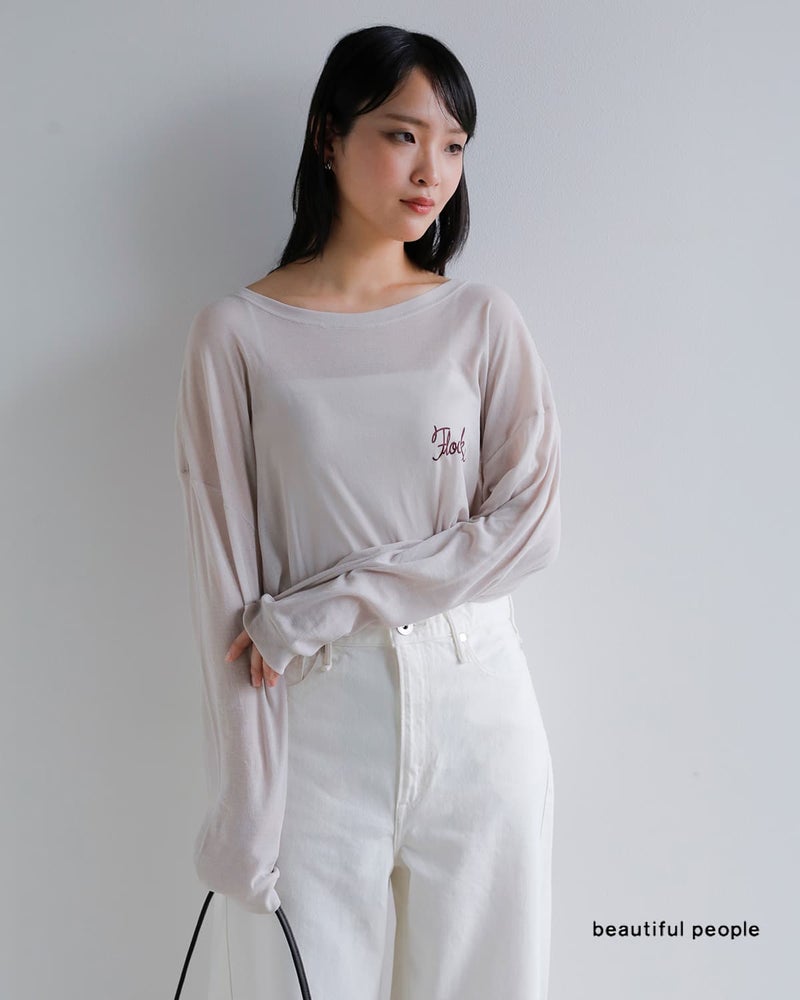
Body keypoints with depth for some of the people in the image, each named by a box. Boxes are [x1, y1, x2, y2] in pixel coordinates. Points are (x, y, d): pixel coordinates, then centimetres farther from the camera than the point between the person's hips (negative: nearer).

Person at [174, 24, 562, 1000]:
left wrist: (318, 610, -13)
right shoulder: (237, 333, -2)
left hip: (475, 709, 2)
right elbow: (226, 583, -5)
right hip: (315, 717, -1)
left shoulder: (483, 320, 3)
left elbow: (528, 523, -6)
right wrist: (243, 809, -7)